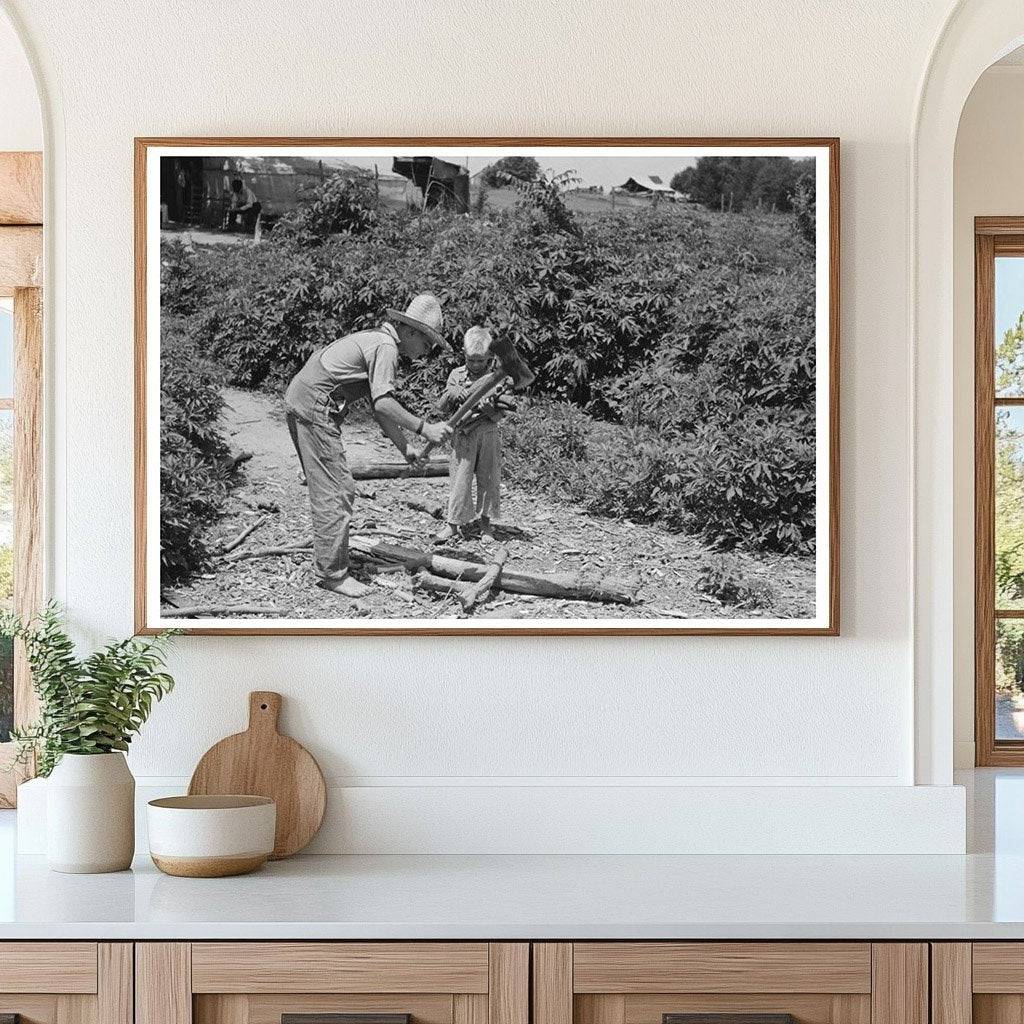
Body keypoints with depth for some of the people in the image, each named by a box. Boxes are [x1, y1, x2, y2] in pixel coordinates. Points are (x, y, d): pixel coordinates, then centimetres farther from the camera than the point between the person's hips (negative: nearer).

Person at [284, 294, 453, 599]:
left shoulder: (375, 341, 20)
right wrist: (424, 428, -18)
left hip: (299, 401, 11)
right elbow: (383, 404, -21)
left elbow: (379, 407, 23)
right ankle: (332, 573, -6)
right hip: (314, 406, -11)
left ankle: (328, 560, 24)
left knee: (327, 489, 17)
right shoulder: (385, 347, -12)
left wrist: (405, 448, 21)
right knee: (336, 491, -8)